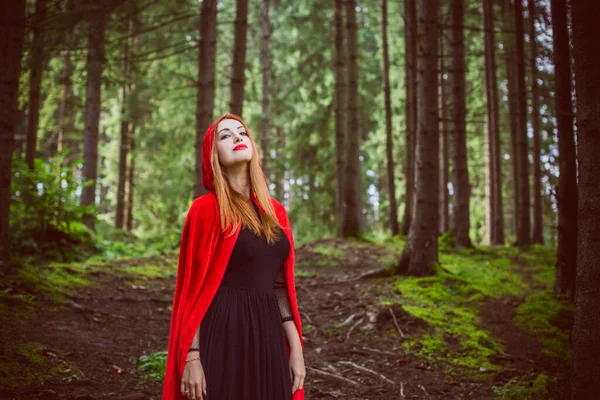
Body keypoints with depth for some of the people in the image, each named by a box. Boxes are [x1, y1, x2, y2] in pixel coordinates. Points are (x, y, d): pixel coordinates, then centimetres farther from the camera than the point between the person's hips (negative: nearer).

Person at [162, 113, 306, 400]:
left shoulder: (275, 212, 10)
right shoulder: (206, 209, -7)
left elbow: (280, 286, 11)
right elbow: (193, 288, -9)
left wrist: (296, 347, 8)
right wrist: (192, 357, -14)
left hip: (267, 336, 6)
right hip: (222, 335, -5)